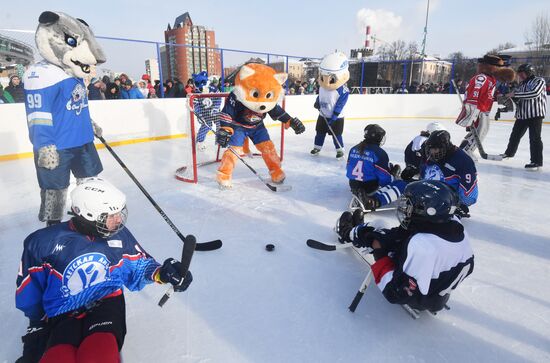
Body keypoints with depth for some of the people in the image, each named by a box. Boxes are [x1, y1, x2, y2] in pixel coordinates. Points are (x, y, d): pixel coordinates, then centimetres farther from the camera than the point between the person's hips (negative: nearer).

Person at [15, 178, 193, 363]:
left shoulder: (119, 235, 1)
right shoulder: (45, 242, -5)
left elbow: (138, 266, 12)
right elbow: (30, 287, 9)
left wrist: (162, 273, -8)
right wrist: (36, 324, 15)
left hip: (107, 302, 0)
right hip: (64, 313, 0)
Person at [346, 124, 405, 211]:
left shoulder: (354, 149, 2)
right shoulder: (379, 153, -17)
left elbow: (349, 169, 12)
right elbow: (385, 179, -17)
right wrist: (393, 176, 6)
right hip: (370, 188, -10)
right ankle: (373, 201, -26)